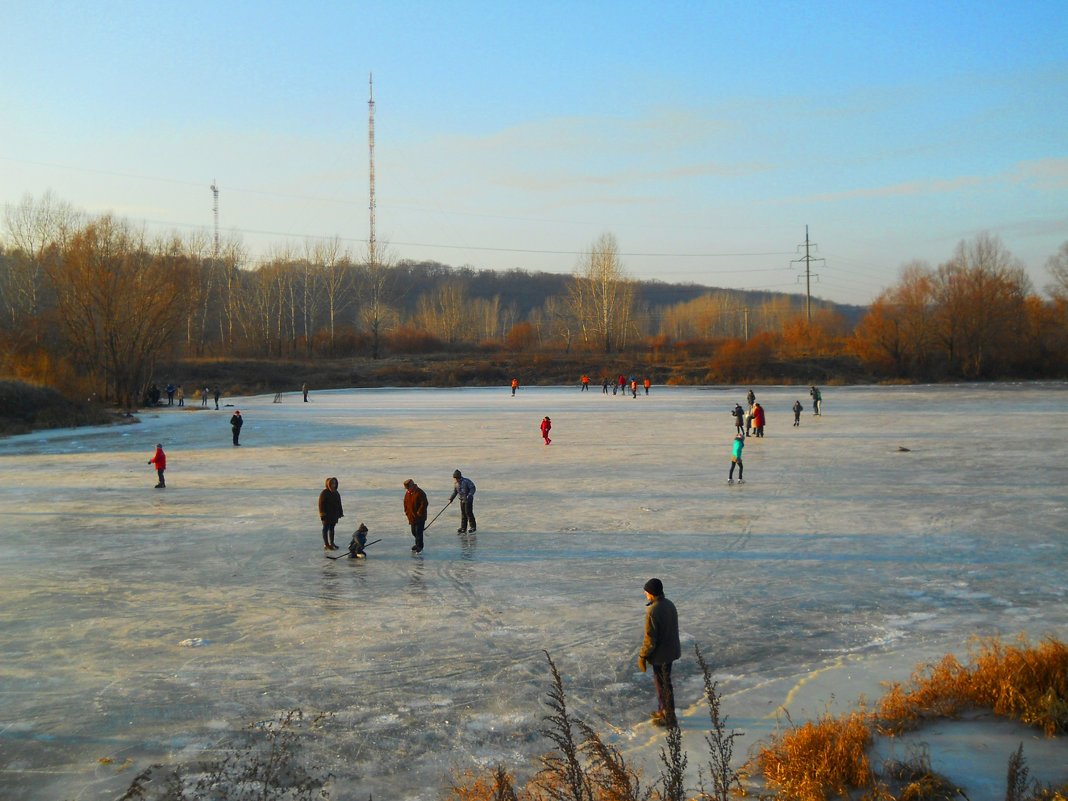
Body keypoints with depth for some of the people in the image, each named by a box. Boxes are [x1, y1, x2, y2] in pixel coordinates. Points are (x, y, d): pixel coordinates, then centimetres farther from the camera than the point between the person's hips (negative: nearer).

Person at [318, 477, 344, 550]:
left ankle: (331, 543, 24)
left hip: (334, 514, 7)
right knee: (326, 529, -1)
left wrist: (340, 513, 14)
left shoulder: (336, 493, 9)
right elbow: (321, 504, -15)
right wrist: (322, 514, -19)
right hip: (326, 515, -7)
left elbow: (339, 504, 16)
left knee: (332, 528, 15)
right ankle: (326, 545, 3)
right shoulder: (324, 493, -13)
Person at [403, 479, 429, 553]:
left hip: (420, 517, -8)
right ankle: (418, 544, 34)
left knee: (418, 532, -8)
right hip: (412, 516, 8)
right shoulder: (407, 493, 5)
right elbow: (406, 502, 18)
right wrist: (406, 511, 10)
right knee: (414, 531, 16)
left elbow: (425, 504, -22)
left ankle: (419, 548, 1)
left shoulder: (420, 493, -19)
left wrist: (419, 512, -19)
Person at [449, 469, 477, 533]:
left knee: (468, 512, -8)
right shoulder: (455, 483, 3)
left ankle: (472, 527, 3)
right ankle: (463, 528, 14)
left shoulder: (466, 481, -17)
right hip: (462, 500, 7)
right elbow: (455, 492, 15)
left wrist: (469, 495, -28)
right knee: (463, 513, 8)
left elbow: (473, 488, -16)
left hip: (468, 499, -7)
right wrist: (451, 498, 5)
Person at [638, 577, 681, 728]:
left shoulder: (652, 611, -26)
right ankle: (663, 710, 37)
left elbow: (650, 638, -23)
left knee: (663, 684, 7)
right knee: (662, 681, 23)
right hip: (671, 650, 8)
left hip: (660, 654, -8)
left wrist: (642, 656, -11)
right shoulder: (670, 605, -1)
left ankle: (669, 718, 19)